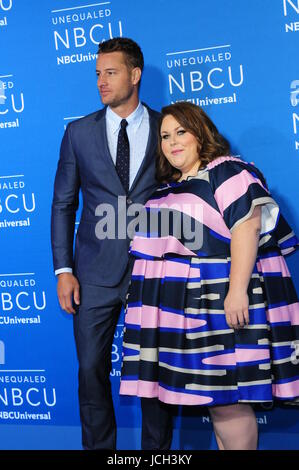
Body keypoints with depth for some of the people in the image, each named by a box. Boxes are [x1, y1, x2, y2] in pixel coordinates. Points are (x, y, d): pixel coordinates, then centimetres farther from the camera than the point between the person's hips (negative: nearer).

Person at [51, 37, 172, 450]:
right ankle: (98, 447, 21)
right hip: (96, 273, 1)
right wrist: (63, 269, 0)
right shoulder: (79, 132, 6)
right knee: (91, 369, 4)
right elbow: (63, 204, 7)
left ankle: (157, 449, 23)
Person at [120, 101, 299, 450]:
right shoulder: (168, 186, 20)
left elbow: (248, 227, -17)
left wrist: (238, 290, -25)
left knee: (226, 398, -7)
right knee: (210, 393, 10)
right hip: (182, 304, 8)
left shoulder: (227, 172, -5)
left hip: (217, 301, -8)